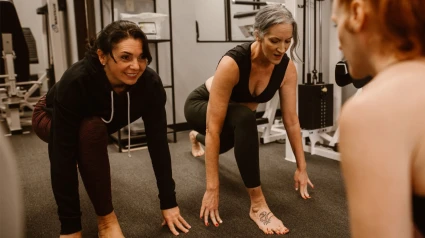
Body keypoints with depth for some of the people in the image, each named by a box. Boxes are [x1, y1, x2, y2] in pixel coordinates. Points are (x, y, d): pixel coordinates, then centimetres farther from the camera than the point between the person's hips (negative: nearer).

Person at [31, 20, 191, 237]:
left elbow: (157, 141, -25)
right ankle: (106, 219, -18)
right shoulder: (76, 81, -40)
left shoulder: (149, 83, -30)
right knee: (92, 127, -30)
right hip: (51, 118, -6)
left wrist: (169, 203, -24)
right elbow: (63, 154, -39)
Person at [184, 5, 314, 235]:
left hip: (235, 111, 6)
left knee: (225, 144, 35)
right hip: (201, 105, -6)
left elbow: (291, 120, -16)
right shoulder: (232, 63, -40)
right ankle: (257, 204, -28)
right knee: (244, 118, -39)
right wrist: (212, 188, -41)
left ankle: (196, 138, 73)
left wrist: (301, 167, -12)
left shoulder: (286, 67, -25)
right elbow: (214, 128, -40)